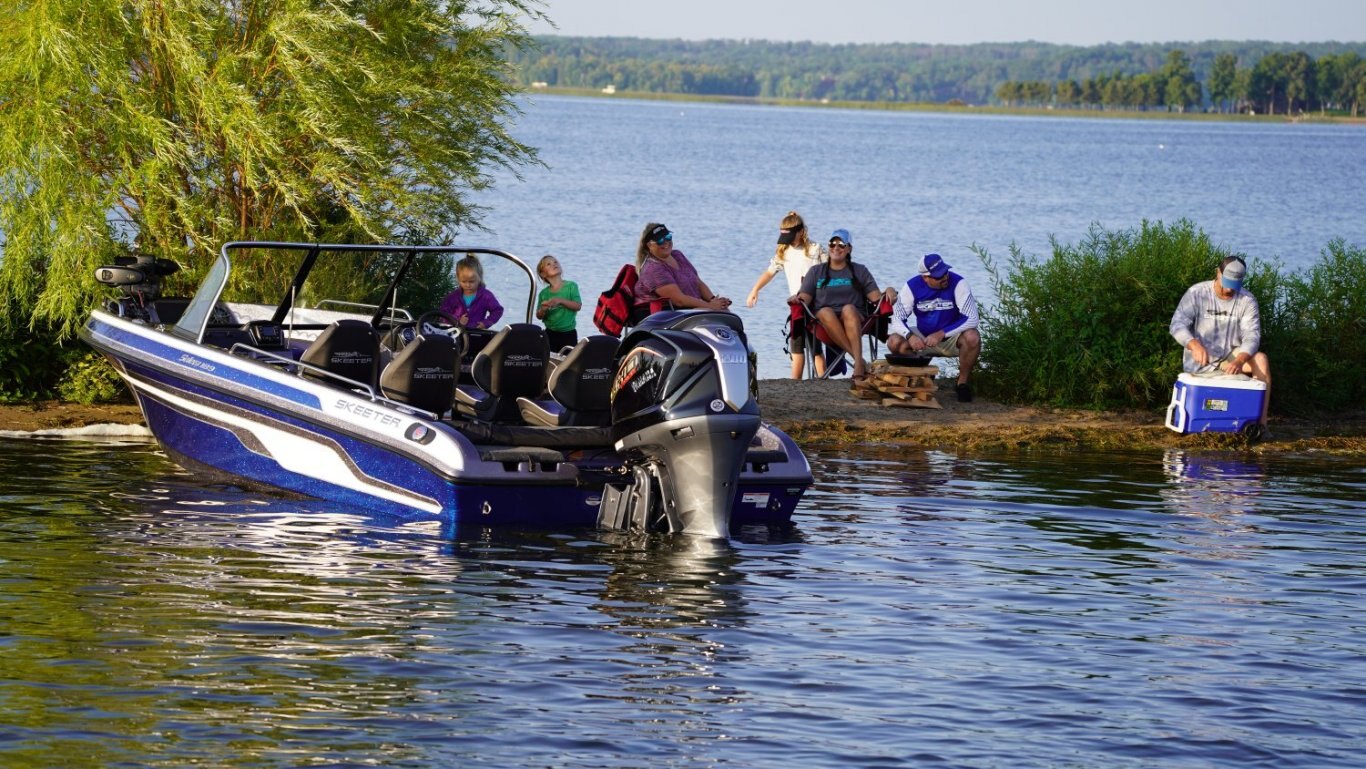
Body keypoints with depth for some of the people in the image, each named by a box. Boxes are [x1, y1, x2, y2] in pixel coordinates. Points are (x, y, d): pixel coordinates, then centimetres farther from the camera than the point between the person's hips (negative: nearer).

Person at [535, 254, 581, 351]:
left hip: (568, 333, -2)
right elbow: (539, 316, 5)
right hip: (550, 333, 2)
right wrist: (543, 309, -18)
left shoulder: (571, 286, -3)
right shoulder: (544, 293, 2)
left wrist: (561, 301, -23)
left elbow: (578, 306, -12)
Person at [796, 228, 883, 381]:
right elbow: (805, 298, 8)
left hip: (853, 322, 0)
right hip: (824, 323, 0)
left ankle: (858, 367, -52)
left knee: (849, 309, -36)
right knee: (825, 312, -36)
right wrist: (797, 300, -16)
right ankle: (859, 360, -42)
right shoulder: (816, 272, 21)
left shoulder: (860, 271, 20)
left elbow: (876, 297, 8)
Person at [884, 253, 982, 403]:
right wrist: (909, 336, -33)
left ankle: (962, 383, -9)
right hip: (923, 338, 2)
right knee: (895, 342, -24)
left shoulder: (957, 283, -19)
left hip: (951, 337, -2)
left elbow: (971, 319, -22)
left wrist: (941, 334, -30)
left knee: (972, 338, -34)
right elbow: (896, 317, -12)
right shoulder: (912, 286, -12)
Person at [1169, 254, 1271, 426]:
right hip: (1200, 362, -2)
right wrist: (1195, 345, -41)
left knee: (1261, 359, -29)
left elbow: (1251, 336, -16)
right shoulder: (1197, 293, -11)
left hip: (1230, 359, 2)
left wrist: (1239, 361, -37)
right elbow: (1177, 324, -20)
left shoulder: (1247, 300, -7)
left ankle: (1261, 423, -28)